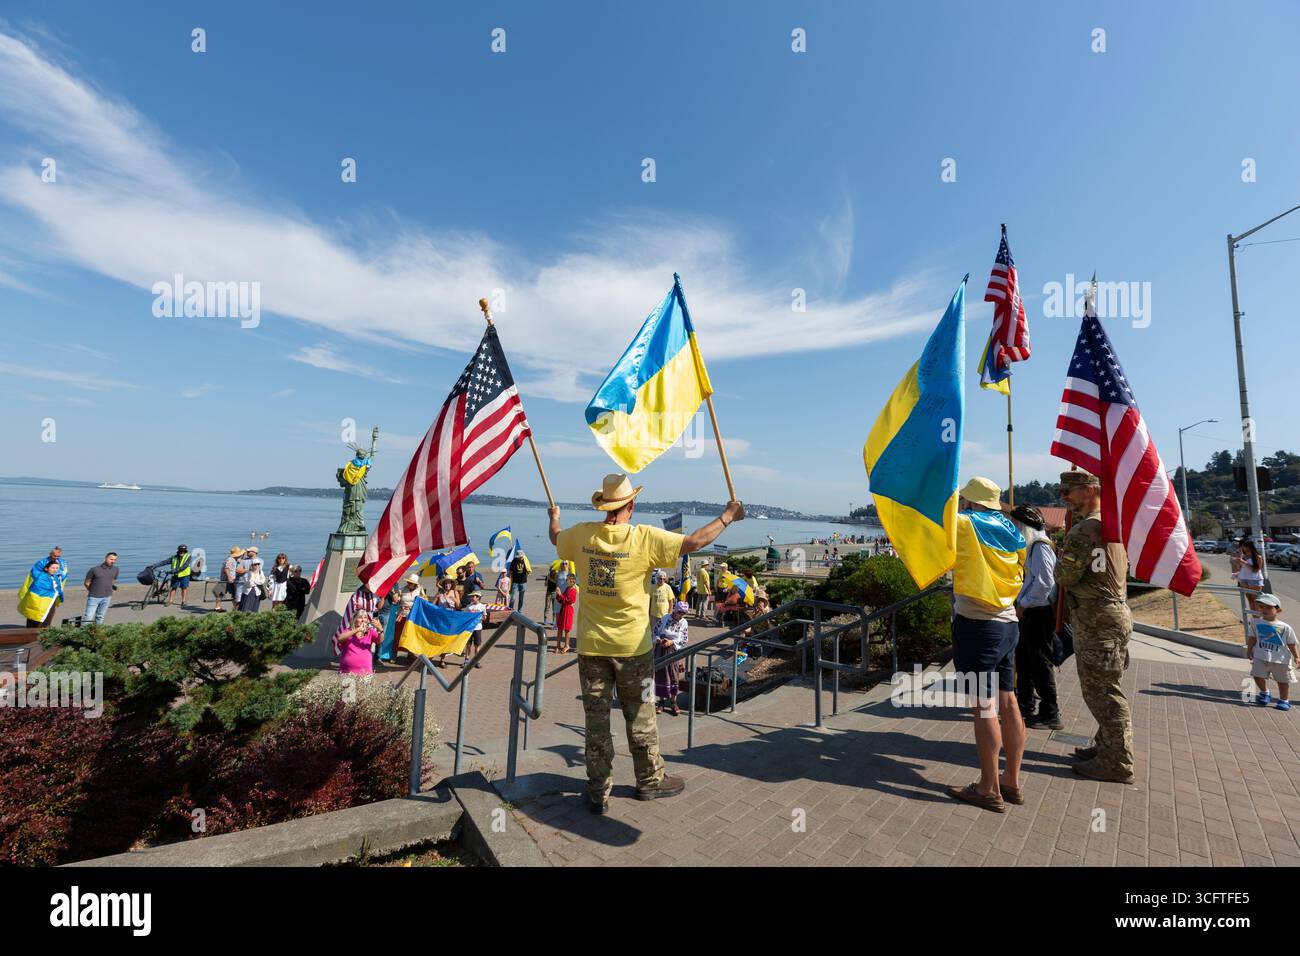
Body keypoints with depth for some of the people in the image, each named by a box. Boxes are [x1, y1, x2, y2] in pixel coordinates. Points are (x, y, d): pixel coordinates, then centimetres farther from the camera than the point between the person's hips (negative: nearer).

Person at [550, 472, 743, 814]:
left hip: (591, 645, 3)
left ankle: (598, 793, 25)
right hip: (632, 647, -2)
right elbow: (695, 541, -14)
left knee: (596, 720, 13)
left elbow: (556, 538, 17)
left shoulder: (581, 534, -5)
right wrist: (727, 516, 2)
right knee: (640, 718, 16)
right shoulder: (645, 537, -16)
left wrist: (554, 517, 40)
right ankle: (650, 781, 34)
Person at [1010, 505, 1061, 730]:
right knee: (1023, 658, 18)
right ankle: (1026, 704, 31)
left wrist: (1024, 604, -17)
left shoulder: (1041, 546, -17)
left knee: (1041, 663, -1)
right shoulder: (1031, 544, 13)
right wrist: (1021, 603, 12)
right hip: (1031, 612, 10)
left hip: (1039, 612, -10)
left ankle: (1050, 714, 9)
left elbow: (1044, 582, -24)